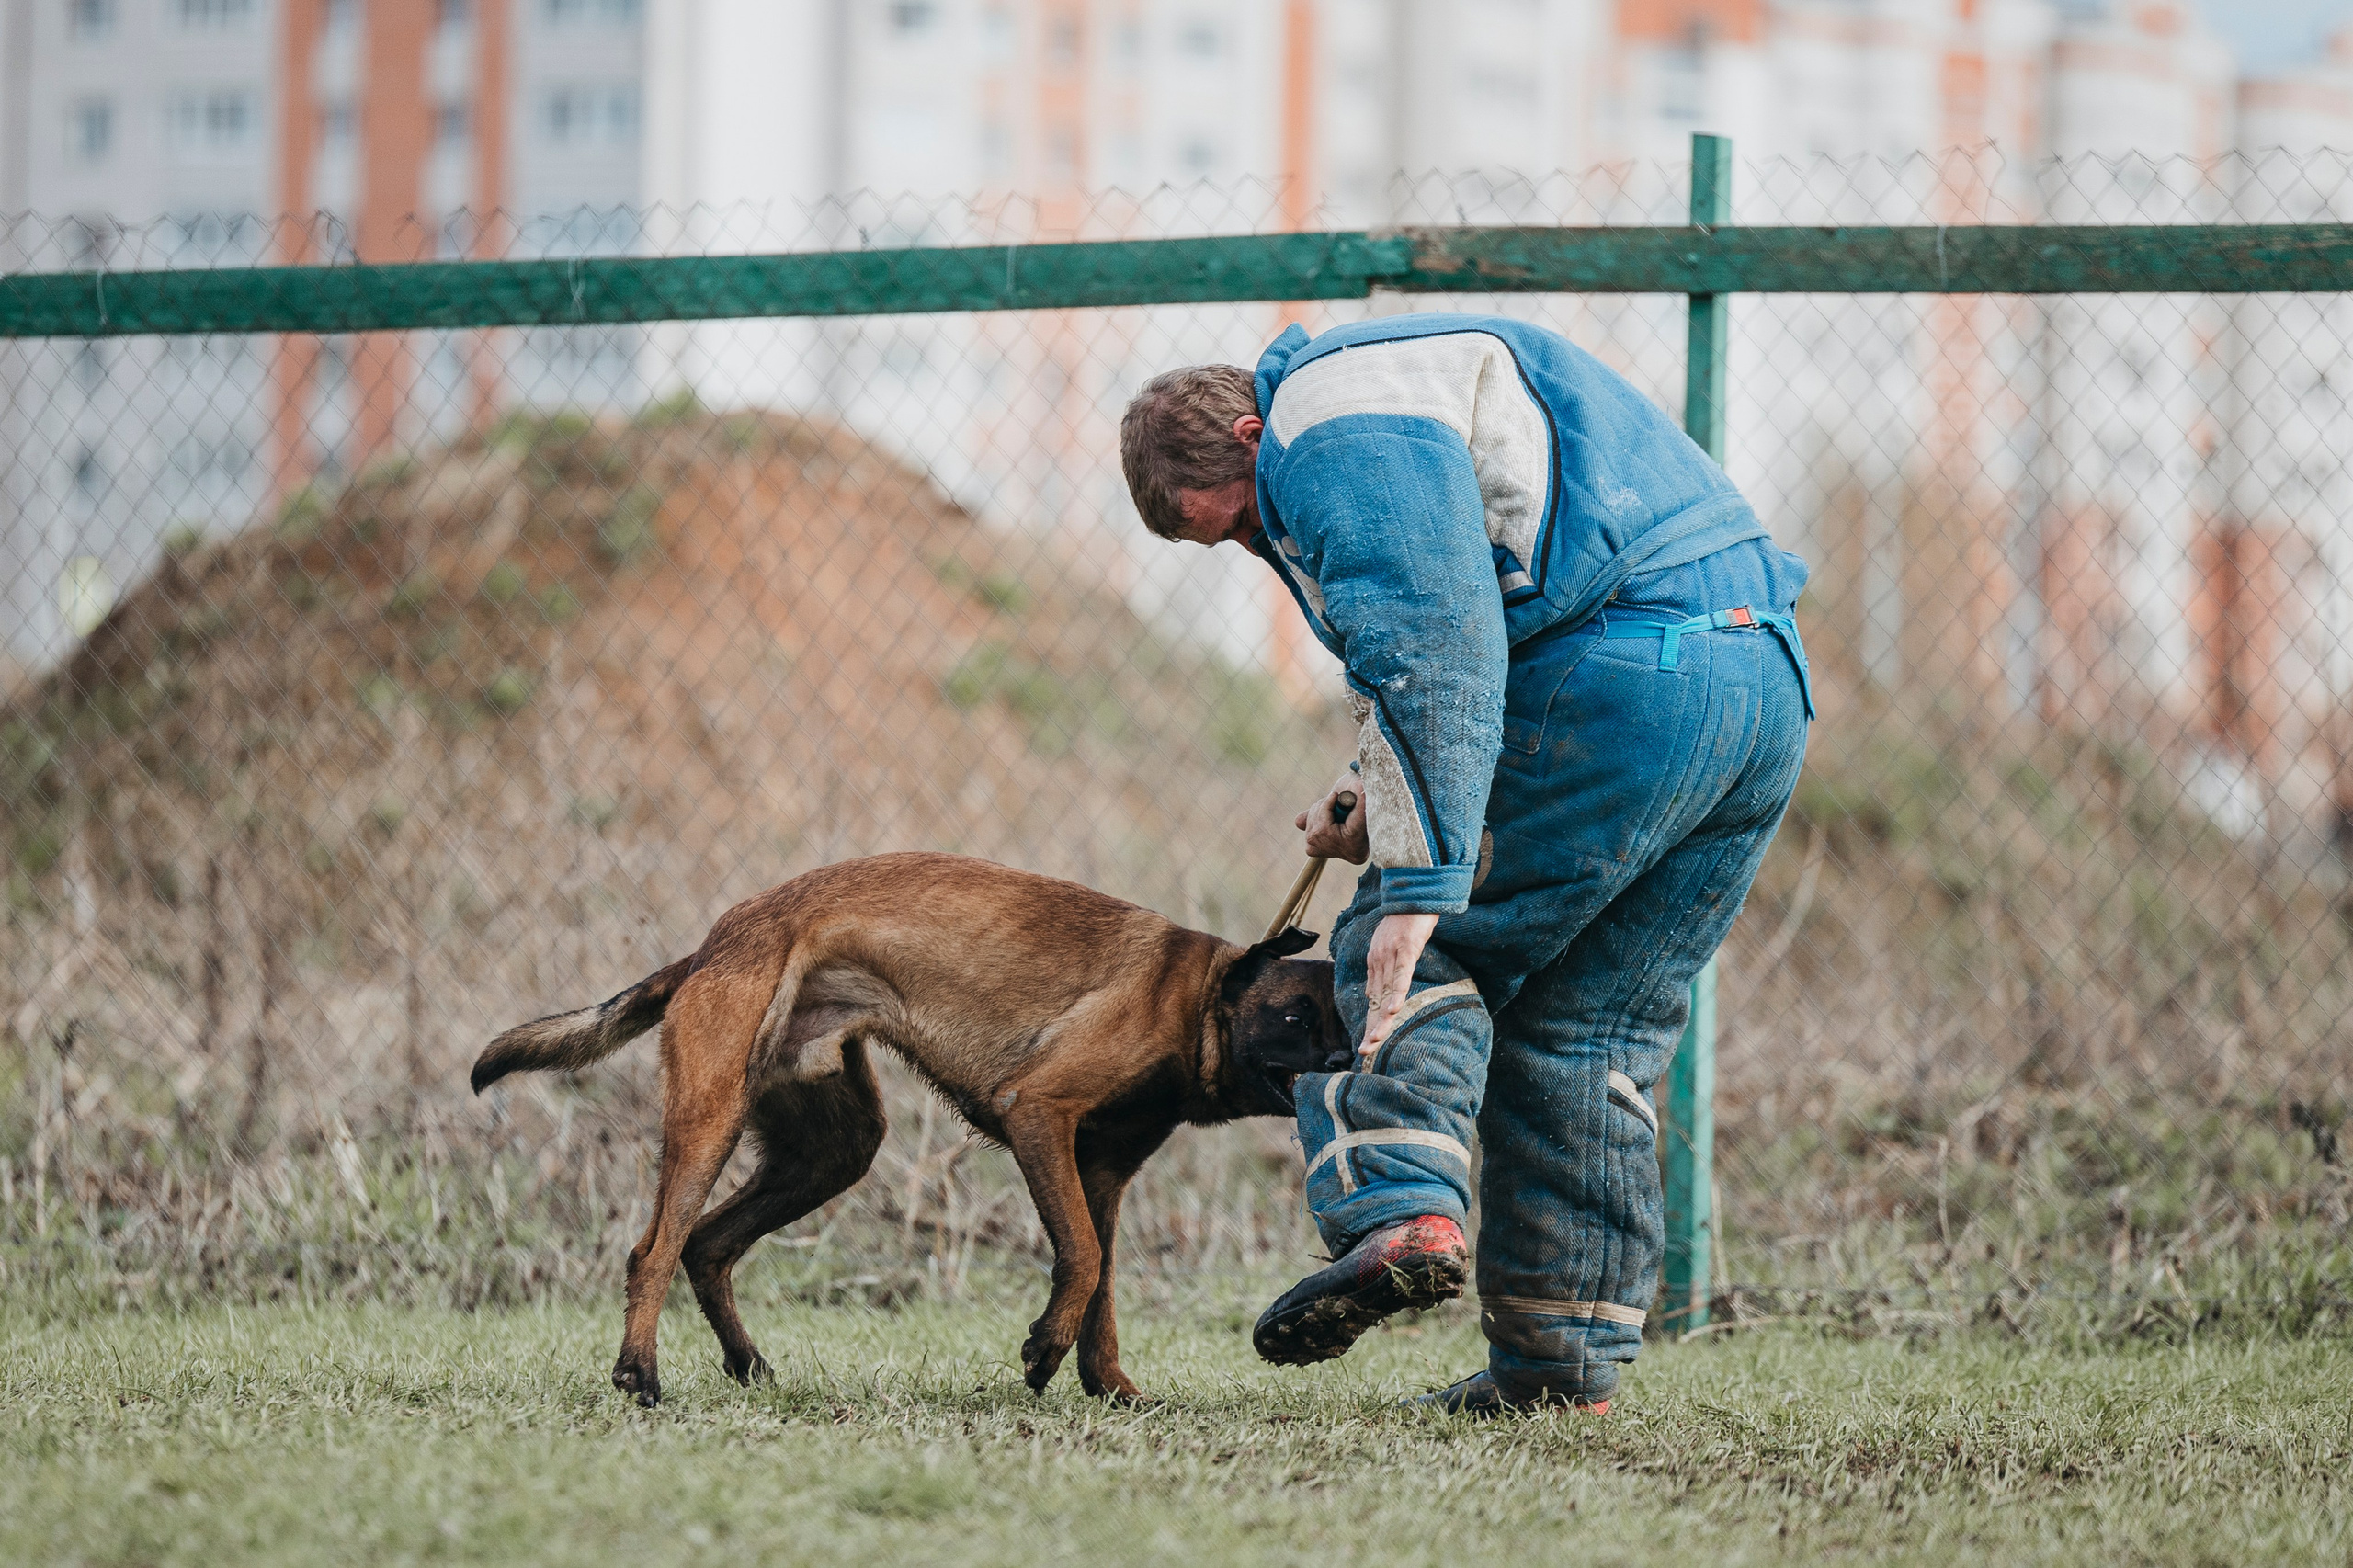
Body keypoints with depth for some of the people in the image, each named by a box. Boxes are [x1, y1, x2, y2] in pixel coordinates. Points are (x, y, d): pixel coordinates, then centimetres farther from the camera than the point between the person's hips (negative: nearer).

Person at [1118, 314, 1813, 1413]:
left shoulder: (1329, 426, -5)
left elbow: (1430, 649, -18)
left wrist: (1417, 883, -21)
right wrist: (1378, 807, 17)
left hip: (1625, 677, -10)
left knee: (1414, 957, -4)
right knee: (1594, 1030, 12)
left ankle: (1402, 1210, -22)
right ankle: (1569, 1353, 10)